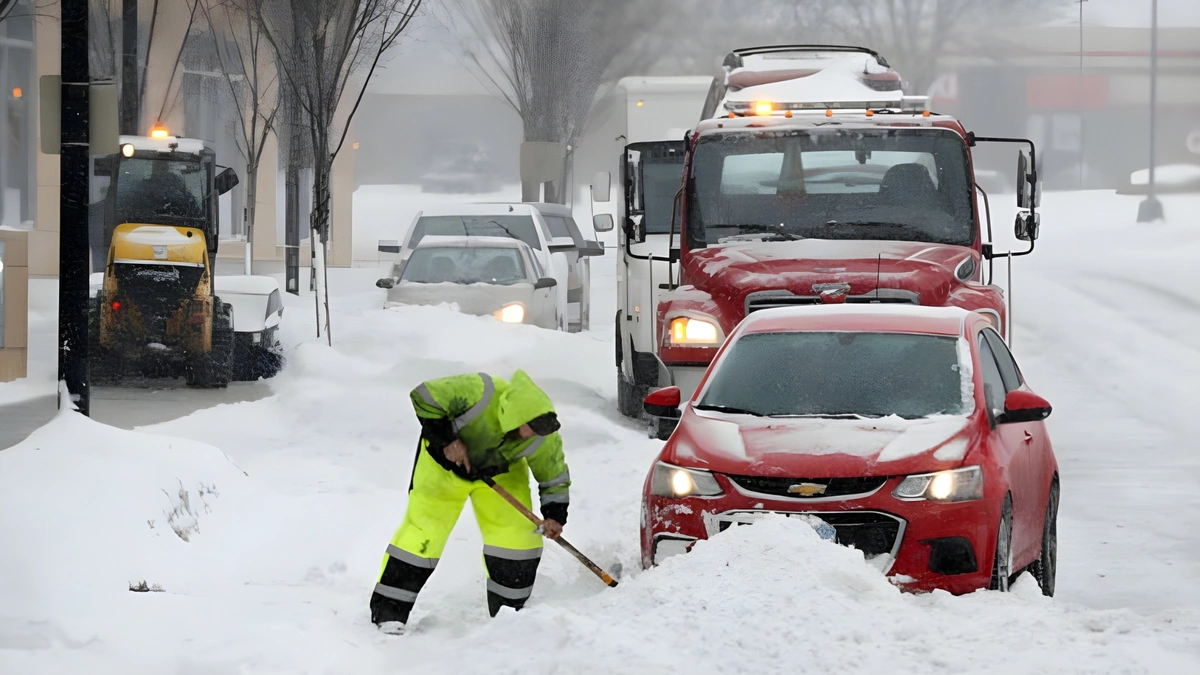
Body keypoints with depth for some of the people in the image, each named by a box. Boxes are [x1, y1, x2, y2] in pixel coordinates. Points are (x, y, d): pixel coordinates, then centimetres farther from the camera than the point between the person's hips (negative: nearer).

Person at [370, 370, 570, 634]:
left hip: (499, 471, 3)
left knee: (518, 533, -6)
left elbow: (554, 474, -10)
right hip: (445, 462, -3)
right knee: (423, 530, -8)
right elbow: (423, 396, -31)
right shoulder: (478, 393, -42)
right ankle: (389, 611, 1)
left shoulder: (544, 438, -28)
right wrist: (445, 439, -32)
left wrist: (555, 513, -24)